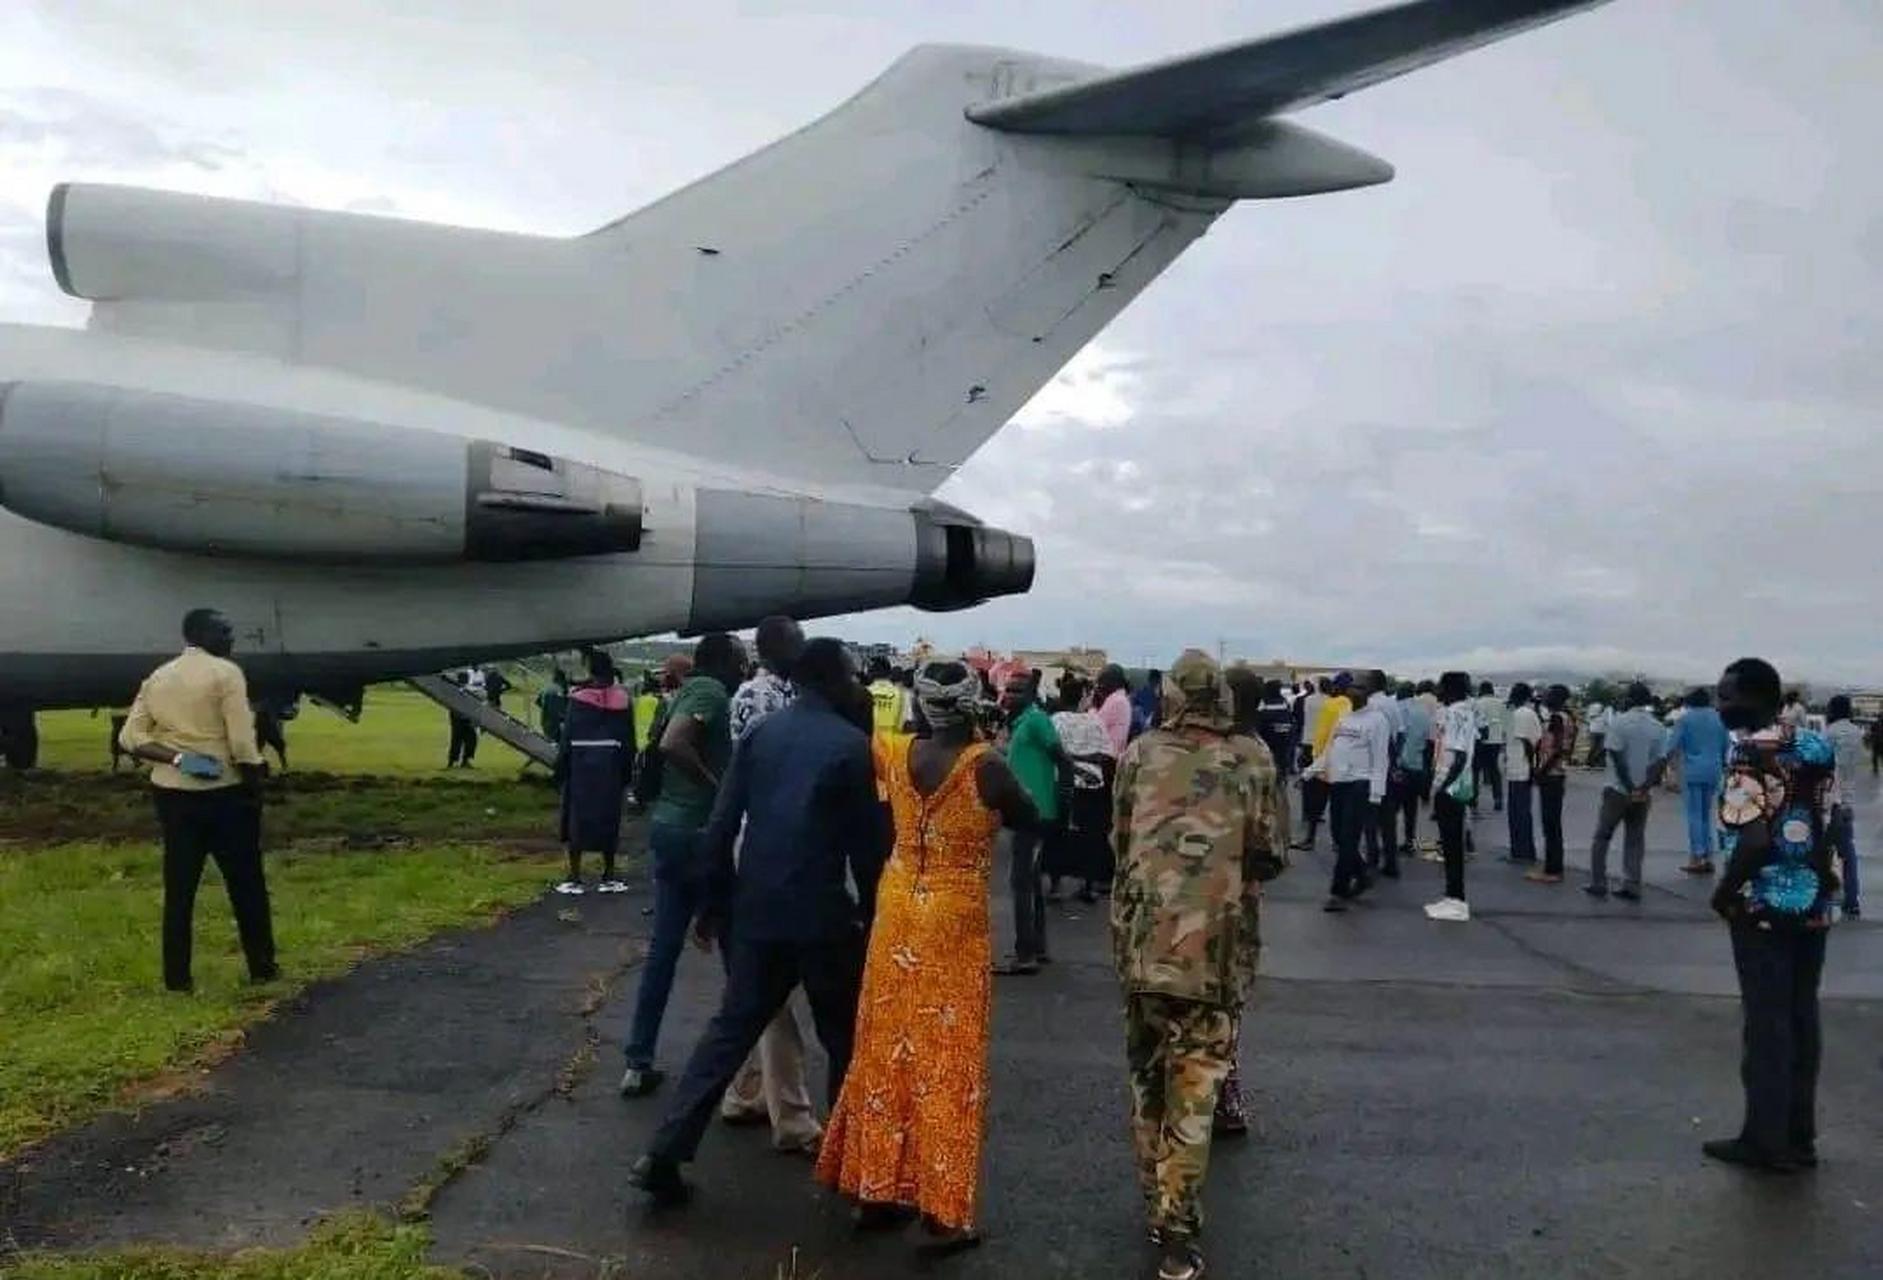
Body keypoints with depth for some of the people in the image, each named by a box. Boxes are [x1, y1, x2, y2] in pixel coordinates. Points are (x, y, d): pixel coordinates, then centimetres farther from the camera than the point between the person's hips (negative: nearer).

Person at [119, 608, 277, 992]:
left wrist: (177, 758, -9)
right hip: (224, 793, -5)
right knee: (246, 883, 8)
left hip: (172, 792, 5)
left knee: (179, 886, 9)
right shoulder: (225, 673, -11)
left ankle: (177, 977, 12)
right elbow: (242, 743, -16)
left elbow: (131, 736, 0)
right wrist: (255, 787, -5)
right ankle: (262, 967, 16)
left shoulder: (157, 677, 9)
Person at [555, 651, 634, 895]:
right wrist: (626, 772, 11)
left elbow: (567, 738, -5)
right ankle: (609, 876, 15)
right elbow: (629, 740, 4)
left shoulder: (578, 699, -6)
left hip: (581, 767, -2)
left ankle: (575, 878, 6)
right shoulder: (622, 699, 1)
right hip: (611, 768, 2)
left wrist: (561, 770, 3)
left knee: (577, 818, 6)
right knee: (609, 818, 11)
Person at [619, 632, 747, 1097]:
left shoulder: (689, 691, 15)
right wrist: (715, 784, -19)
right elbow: (672, 744, -28)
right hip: (696, 828, -9)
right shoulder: (711, 692, -13)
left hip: (669, 825, 9)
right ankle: (736, 1057, 18)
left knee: (664, 946, 10)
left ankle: (639, 1063, 13)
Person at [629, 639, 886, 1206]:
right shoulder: (850, 745, -8)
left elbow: (722, 825, 4)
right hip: (821, 914, -5)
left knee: (731, 1027, 14)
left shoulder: (759, 733, 6)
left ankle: (664, 1153, 10)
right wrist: (871, 910, 5)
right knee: (845, 1040, 12)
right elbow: (866, 841, -6)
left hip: (755, 909, 5)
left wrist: (713, 903, 11)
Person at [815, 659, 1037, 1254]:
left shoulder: (900, 757, -3)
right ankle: (943, 1212, 10)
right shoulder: (986, 765, -16)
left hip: (898, 908, 5)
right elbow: (1029, 821, 1)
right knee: (947, 1059, 4)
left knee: (888, 1050, 14)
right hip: (955, 920, -5)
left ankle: (877, 1189, 25)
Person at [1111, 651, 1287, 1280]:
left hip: (1144, 938, 2)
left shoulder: (1140, 754, 5)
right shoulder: (1251, 758, 1)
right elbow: (1271, 855, 2)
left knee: (1148, 1077, 17)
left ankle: (1158, 1207, 27)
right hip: (1217, 944, -2)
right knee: (1193, 1087, 5)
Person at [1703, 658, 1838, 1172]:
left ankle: (1767, 1140, 10)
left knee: (1767, 1023, 1)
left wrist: (1724, 892, -11)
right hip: (1816, 901, 8)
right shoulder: (1818, 746, 7)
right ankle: (1800, 1136, 21)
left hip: (1767, 904, -7)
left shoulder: (1752, 752, -17)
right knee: (1802, 1019, 13)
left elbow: (1755, 841, -24)